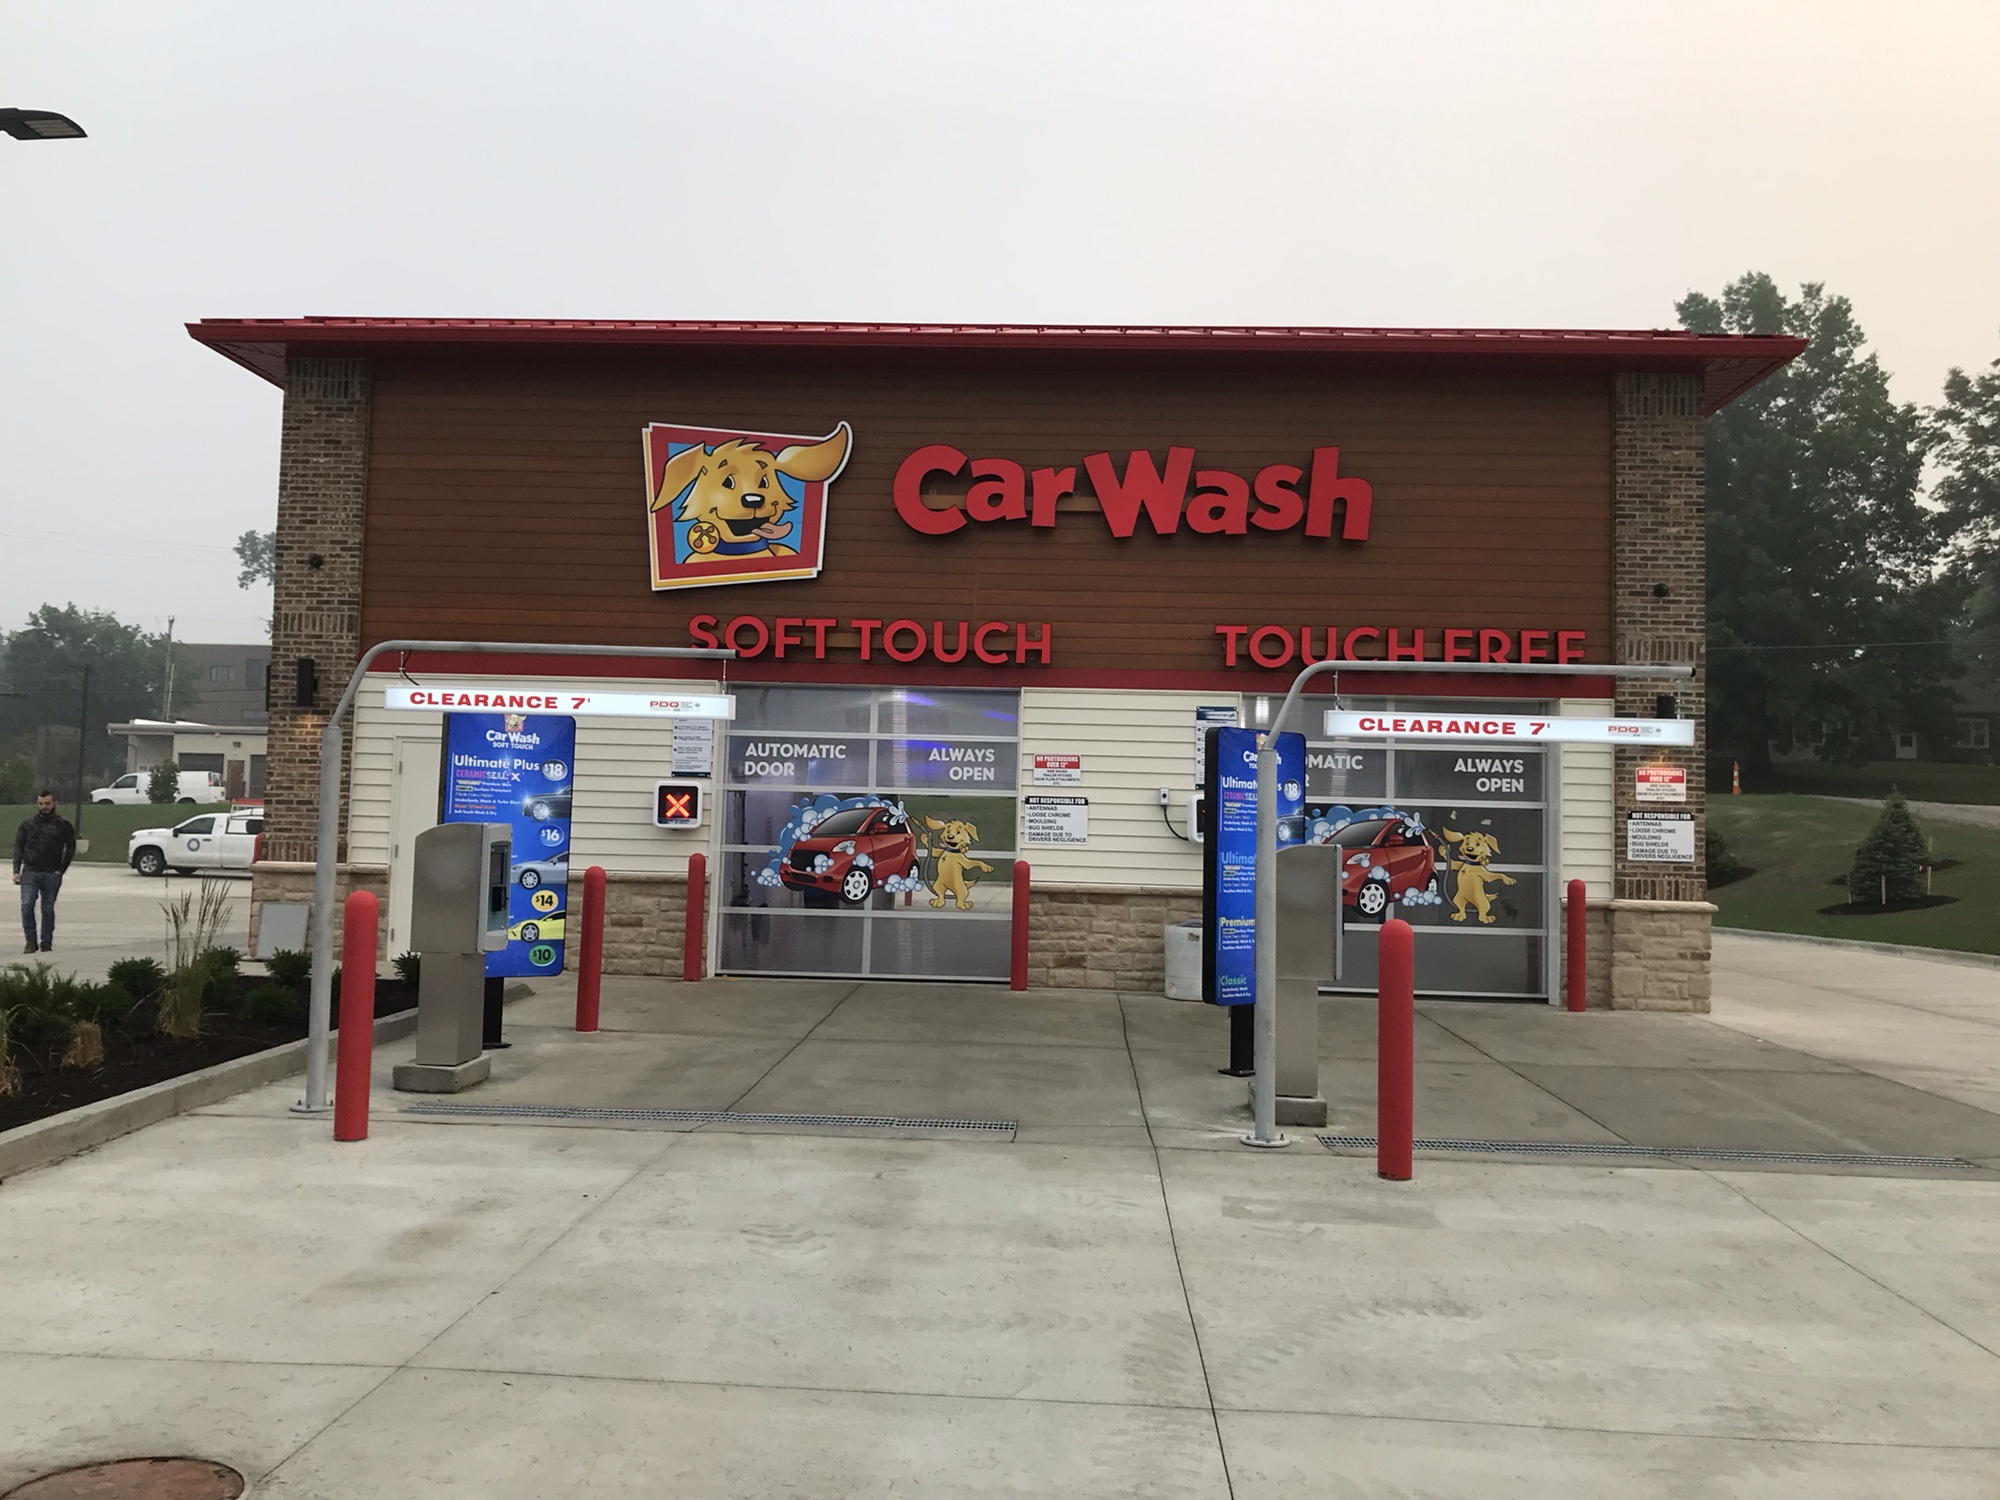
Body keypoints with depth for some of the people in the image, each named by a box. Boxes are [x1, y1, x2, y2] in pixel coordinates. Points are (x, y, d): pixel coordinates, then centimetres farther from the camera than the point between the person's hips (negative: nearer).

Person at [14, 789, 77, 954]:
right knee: (26, 905, -12)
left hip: (52, 874, -1)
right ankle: (31, 942, -4)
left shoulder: (63, 825, 5)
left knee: (48, 909, 4)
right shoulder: (27, 824, 9)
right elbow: (18, 847, 9)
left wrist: (61, 870, -2)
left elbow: (70, 848, 7)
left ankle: (46, 944, 12)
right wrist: (16, 871, 0)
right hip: (30, 872, 1)